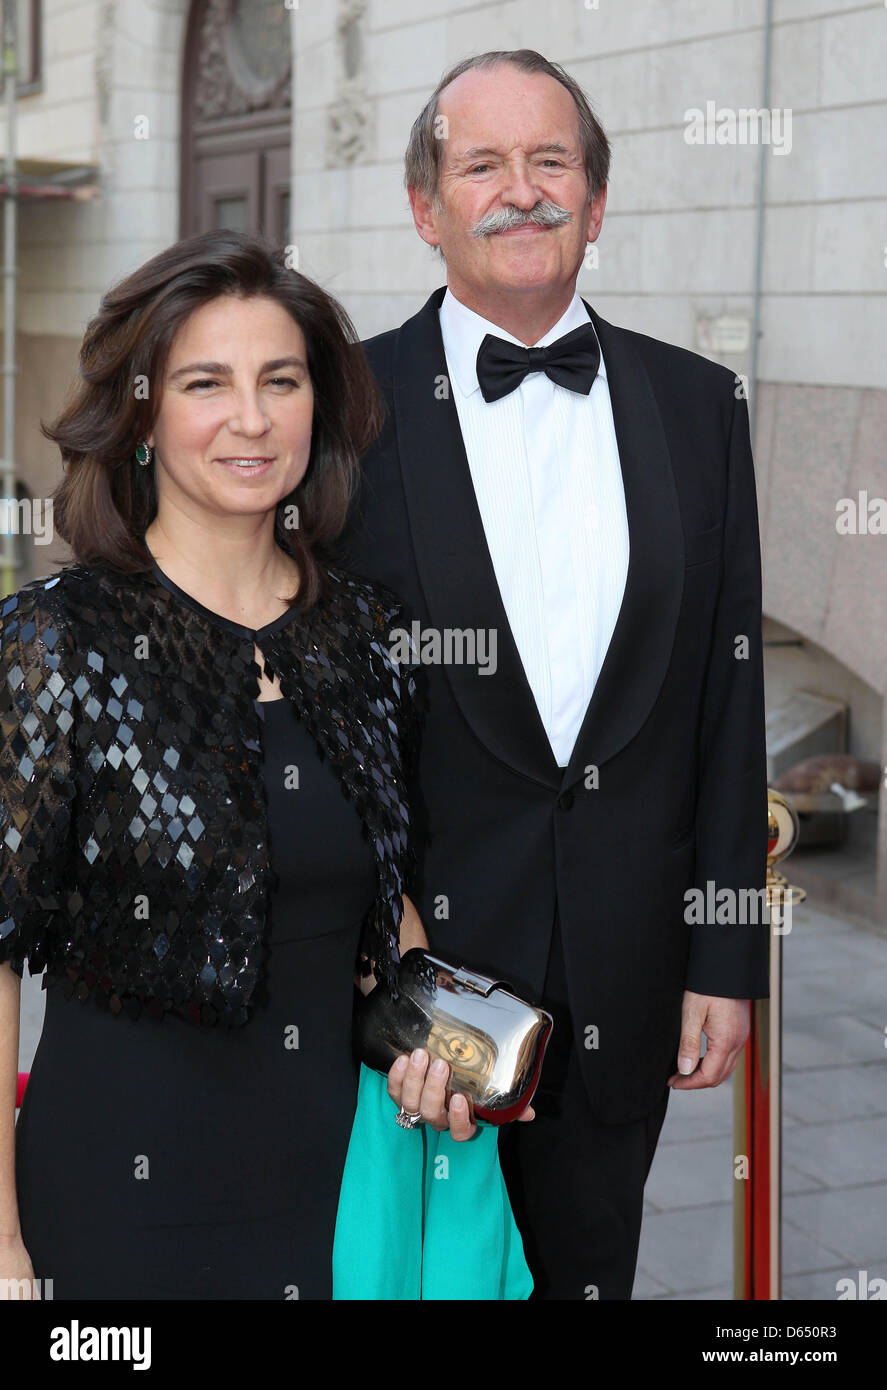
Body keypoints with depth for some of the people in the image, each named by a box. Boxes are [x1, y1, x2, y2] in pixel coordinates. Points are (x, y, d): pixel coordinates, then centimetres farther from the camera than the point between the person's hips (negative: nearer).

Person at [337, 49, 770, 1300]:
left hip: (626, 976, 3)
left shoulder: (699, 407, 4)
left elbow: (731, 687, 4)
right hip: (414, 958, -2)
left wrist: (727, 957, 2)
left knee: (589, 1265, 17)